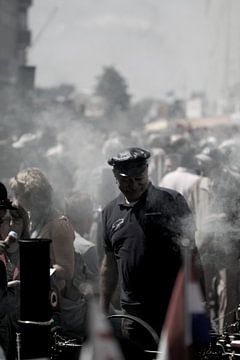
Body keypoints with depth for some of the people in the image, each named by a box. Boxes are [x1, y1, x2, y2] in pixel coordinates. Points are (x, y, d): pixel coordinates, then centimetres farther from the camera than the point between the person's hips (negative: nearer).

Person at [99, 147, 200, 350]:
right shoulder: (111, 212, 12)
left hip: (173, 310, -4)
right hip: (133, 314, 4)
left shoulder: (171, 201, -2)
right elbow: (110, 264, 19)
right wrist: (103, 309, 17)